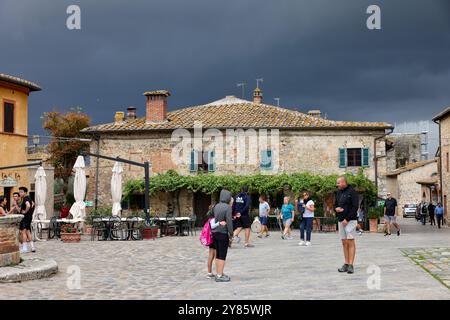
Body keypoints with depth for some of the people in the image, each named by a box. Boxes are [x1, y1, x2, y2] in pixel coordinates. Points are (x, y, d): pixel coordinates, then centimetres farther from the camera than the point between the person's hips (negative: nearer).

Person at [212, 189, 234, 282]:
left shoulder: (216, 206, 7)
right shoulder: (228, 207, -14)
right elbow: (229, 221, -16)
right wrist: (231, 234, -8)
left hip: (215, 232, 7)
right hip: (223, 233, -7)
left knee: (218, 254, 15)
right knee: (222, 255, 0)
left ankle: (218, 273, 23)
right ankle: (219, 276, 3)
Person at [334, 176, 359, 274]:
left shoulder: (352, 192, -9)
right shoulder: (338, 192, 14)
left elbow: (355, 207, -14)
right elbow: (335, 204, 22)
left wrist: (347, 219, -16)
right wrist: (336, 208, -3)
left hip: (350, 221, -7)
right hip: (340, 221, 7)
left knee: (350, 242, -7)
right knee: (344, 243, 7)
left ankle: (351, 265, -8)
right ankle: (346, 264, 10)